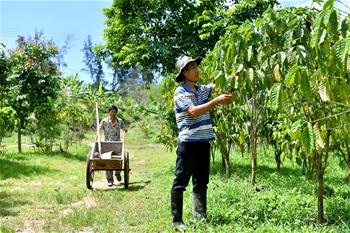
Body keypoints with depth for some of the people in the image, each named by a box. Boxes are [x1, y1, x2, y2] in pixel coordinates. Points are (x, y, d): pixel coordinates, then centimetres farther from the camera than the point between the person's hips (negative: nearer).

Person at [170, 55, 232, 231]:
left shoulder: (203, 89, 12)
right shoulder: (180, 93, -9)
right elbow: (194, 111, -22)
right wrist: (217, 101, -24)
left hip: (204, 142, 7)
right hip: (188, 143, -7)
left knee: (201, 182, 13)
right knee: (181, 182, -1)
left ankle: (200, 217, 24)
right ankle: (177, 221, 6)